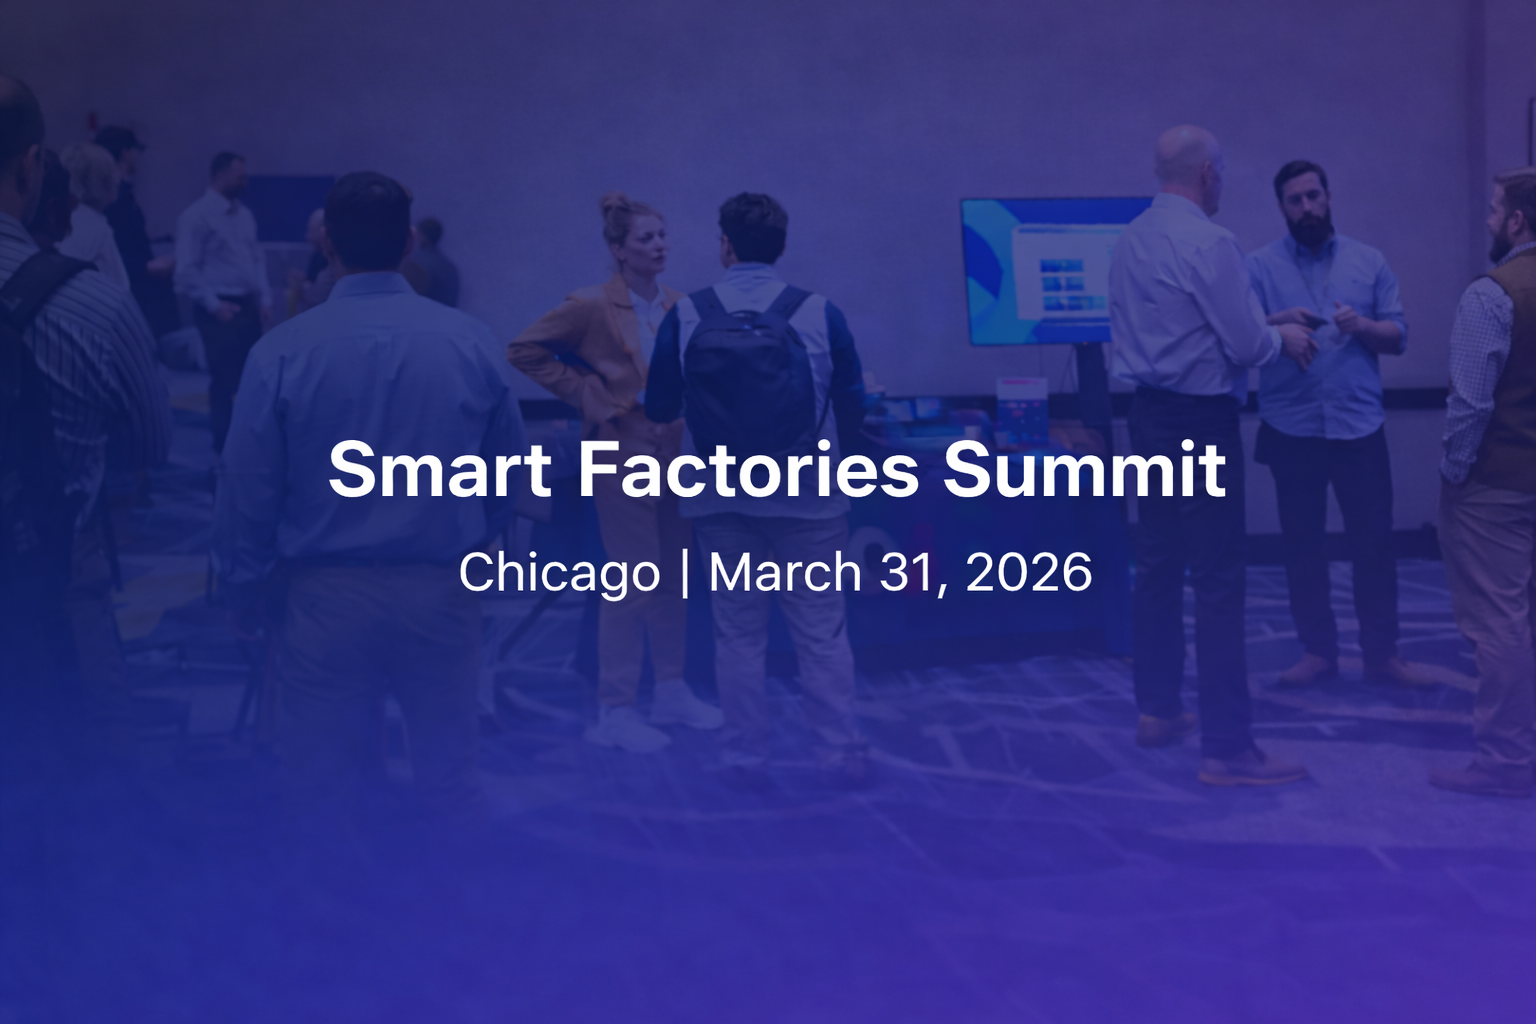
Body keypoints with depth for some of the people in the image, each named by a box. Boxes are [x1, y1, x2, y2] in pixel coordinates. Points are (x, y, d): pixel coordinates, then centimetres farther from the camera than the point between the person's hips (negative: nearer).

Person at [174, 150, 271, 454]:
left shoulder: (244, 215, 13)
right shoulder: (196, 216, -8)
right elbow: (187, 271, -11)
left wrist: (265, 298, 6)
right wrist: (214, 305, -15)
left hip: (248, 306, 6)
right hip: (219, 309, -6)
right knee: (224, 380, 0)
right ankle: (224, 443, 13)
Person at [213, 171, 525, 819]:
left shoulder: (283, 351, -8)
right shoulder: (472, 344, -3)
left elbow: (245, 491, -3)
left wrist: (243, 596, 11)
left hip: (328, 596, -1)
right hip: (443, 595, 1)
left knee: (321, 790, 9)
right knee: (450, 779, 13)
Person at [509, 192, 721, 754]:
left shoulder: (678, 306, 6)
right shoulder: (591, 306, -10)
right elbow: (524, 350, -6)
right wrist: (587, 393, -8)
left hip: (676, 451, 6)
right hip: (623, 452, -6)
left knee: (674, 577, 12)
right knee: (633, 581, -4)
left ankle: (671, 692, 26)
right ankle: (616, 712, 4)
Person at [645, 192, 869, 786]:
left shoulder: (685, 315, -4)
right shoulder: (820, 315, -6)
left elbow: (659, 409, 4)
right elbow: (852, 407, 1)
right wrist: (842, 463, 20)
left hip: (719, 495, 1)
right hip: (806, 494, -1)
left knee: (738, 631, 11)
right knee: (821, 631, 7)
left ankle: (745, 758, 17)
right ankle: (841, 753, 12)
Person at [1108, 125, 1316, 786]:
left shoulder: (1129, 241, 8)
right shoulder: (1209, 243, -17)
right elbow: (1246, 345, -17)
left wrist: (1264, 330, 22)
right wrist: (1282, 339, 5)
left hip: (1149, 415, 9)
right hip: (1202, 421, -9)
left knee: (1157, 564, 16)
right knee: (1219, 581, -5)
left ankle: (1157, 711, 27)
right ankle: (1226, 749, -2)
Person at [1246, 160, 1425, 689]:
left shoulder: (1369, 262, 9)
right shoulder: (1260, 265, 3)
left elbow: (1398, 336, 6)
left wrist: (1363, 326, -13)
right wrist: (1275, 324, -24)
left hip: (1360, 424, 1)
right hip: (1292, 429, -1)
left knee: (1374, 539, 2)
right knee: (1303, 543, 5)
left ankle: (1382, 654, 12)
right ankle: (1318, 651, 17)